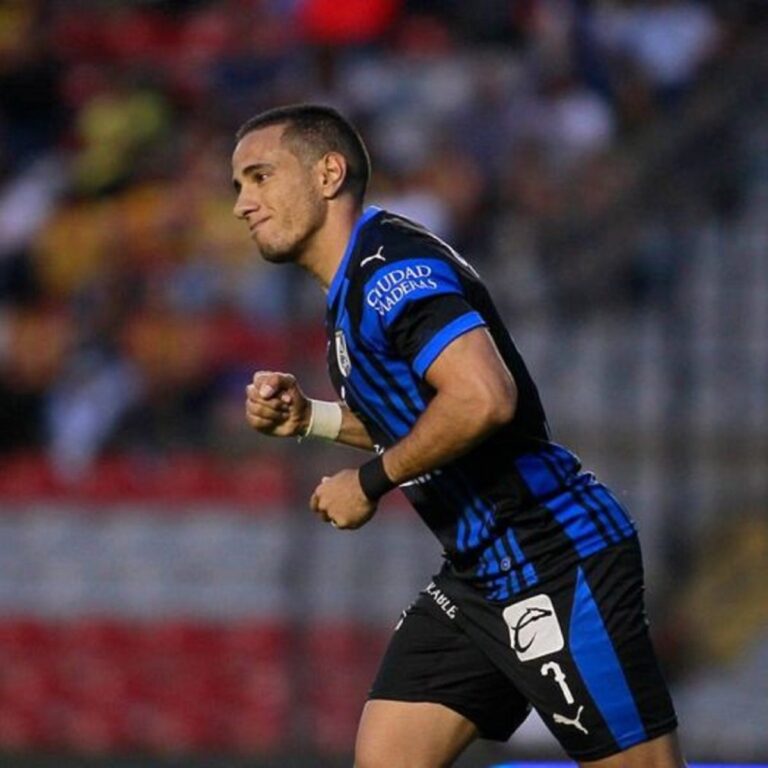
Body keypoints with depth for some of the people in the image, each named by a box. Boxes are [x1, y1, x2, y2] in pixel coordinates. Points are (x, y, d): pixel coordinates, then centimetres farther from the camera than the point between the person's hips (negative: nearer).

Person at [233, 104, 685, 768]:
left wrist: (368, 482, -17)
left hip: (559, 564, -10)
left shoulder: (393, 264, -16)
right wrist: (308, 418, 13)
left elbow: (483, 399, -29)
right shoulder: (353, 290, 15)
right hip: (478, 575, 10)